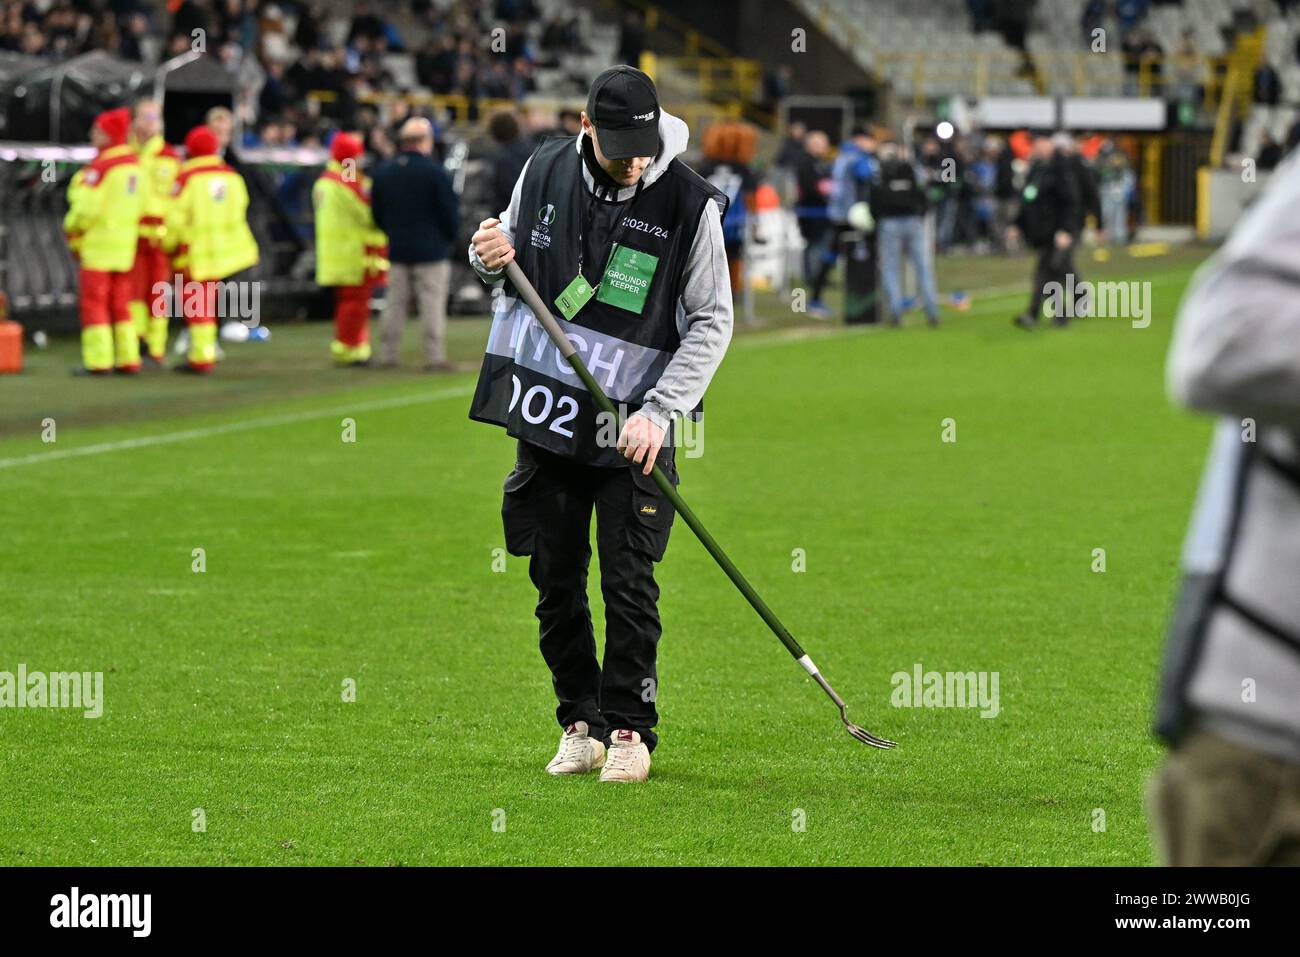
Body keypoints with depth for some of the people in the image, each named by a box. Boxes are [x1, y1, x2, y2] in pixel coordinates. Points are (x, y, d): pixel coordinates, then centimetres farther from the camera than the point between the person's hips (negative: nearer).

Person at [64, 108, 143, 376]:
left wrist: (73, 233, -3)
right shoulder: (133, 164, 8)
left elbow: (87, 208, -21)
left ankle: (99, 361, -4)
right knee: (120, 303, 13)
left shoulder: (100, 168, -17)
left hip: (98, 243, -8)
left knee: (94, 303, -2)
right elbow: (136, 204, 10)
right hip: (126, 243, 8)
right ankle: (128, 359, 12)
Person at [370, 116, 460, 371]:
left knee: (395, 305, 10)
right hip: (431, 252, -5)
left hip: (397, 251, 5)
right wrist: (450, 236, 8)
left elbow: (377, 213, 13)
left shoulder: (383, 171, 6)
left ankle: (388, 355, 10)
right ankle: (435, 357, -5)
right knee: (433, 305, -3)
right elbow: (450, 211, -9)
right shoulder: (433, 171, -11)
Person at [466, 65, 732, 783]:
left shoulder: (689, 203, -11)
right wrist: (489, 257, -8)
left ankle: (629, 730, 8)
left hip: (632, 424, -4)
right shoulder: (544, 171, 0)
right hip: (545, 413, 4)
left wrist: (659, 411, -16)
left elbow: (712, 321, -7)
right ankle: (580, 725, 19)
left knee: (629, 582, -4)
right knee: (555, 580, 7)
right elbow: (508, 254, 17)